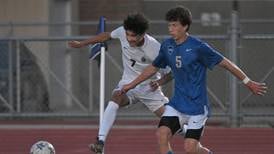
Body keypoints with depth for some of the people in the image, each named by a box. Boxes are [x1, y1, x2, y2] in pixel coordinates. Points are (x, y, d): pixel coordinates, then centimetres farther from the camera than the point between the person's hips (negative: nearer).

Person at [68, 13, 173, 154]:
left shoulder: (156, 49, -25)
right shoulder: (122, 32, -17)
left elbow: (170, 73, -11)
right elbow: (107, 36, 7)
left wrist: (159, 82, -32)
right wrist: (81, 44, 12)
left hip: (149, 88, -2)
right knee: (114, 100, -32)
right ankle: (100, 142, -40)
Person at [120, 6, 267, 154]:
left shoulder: (198, 47, -16)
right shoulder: (167, 46, 2)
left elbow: (224, 63, -10)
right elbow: (153, 67, 19)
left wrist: (248, 82, -8)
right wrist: (132, 84, 25)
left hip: (197, 106, -5)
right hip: (177, 104, 5)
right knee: (162, 133, -18)